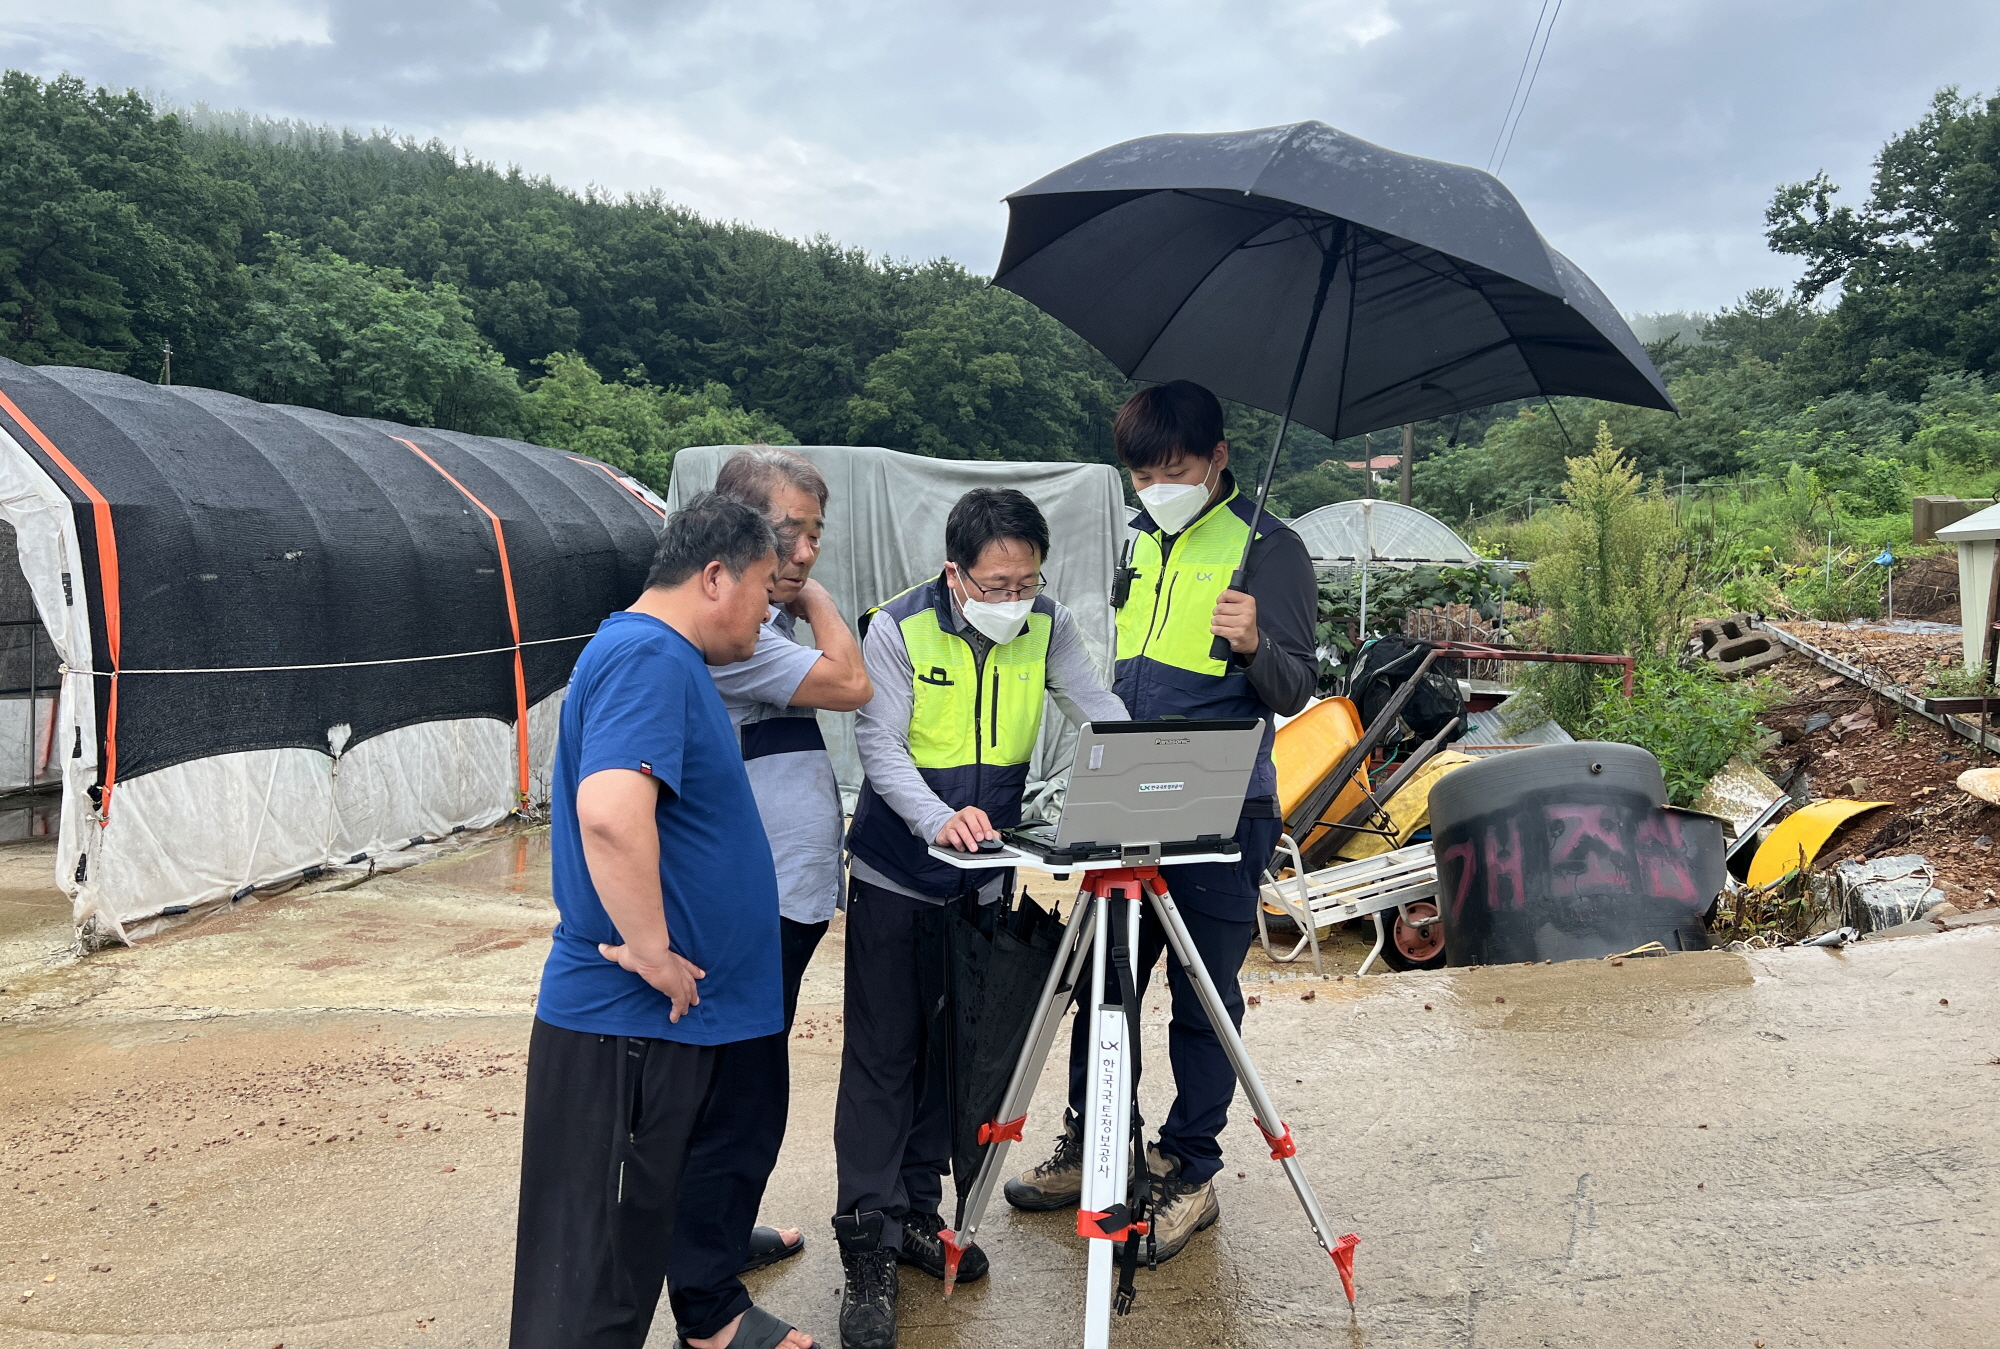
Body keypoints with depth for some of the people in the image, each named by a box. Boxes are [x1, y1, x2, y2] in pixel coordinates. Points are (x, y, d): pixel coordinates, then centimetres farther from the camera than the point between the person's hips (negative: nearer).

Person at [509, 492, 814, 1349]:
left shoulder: (665, 656, 13)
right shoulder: (649, 656, -20)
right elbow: (611, 811, -35)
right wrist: (651, 950, -25)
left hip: (669, 1016, 10)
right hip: (628, 1020, -10)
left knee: (643, 1237, 21)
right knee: (591, 1276, 2)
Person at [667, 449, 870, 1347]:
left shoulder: (764, 619, 16)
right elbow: (850, 685, -18)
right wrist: (812, 596, -6)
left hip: (780, 900, 11)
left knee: (744, 1092, 23)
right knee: (740, 1096, -3)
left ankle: (721, 1234, 39)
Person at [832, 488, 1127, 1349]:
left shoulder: (1048, 629, -4)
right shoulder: (898, 630, -15)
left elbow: (1101, 714, -6)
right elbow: (879, 747, -19)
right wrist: (940, 819, -35)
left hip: (984, 877, 4)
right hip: (896, 876, -4)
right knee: (882, 1057, -1)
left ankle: (916, 1214, 26)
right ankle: (868, 1248, 5)